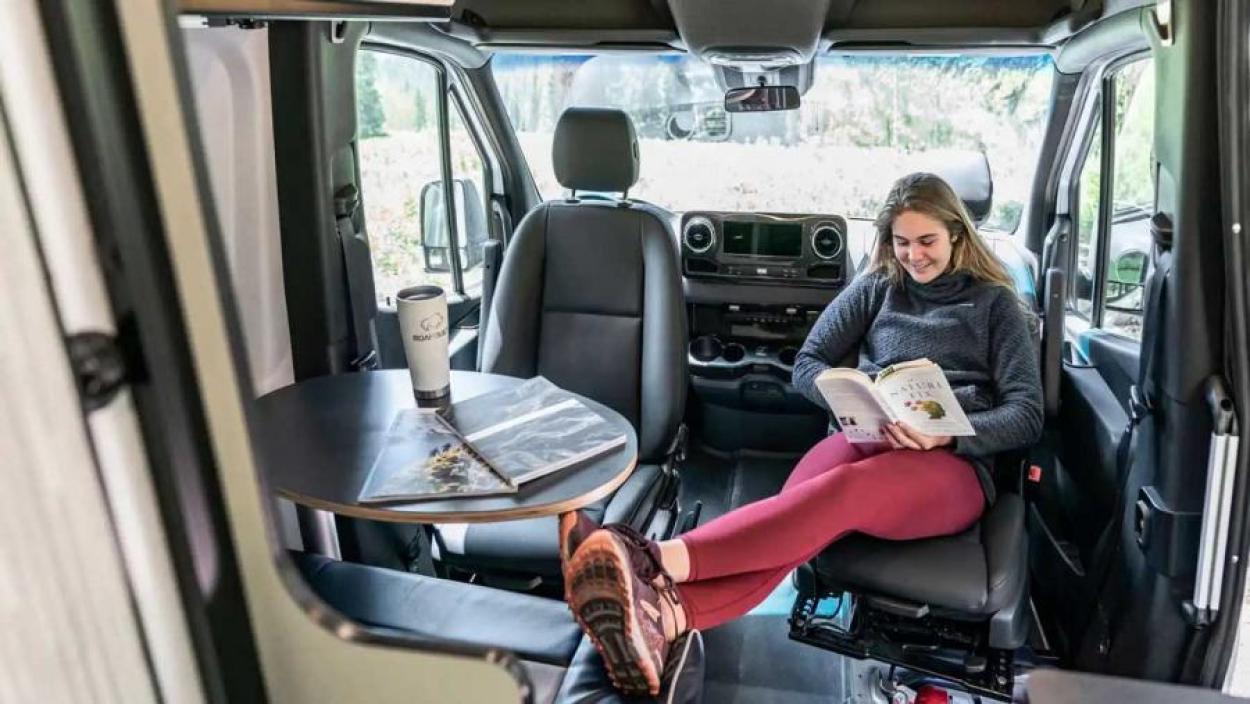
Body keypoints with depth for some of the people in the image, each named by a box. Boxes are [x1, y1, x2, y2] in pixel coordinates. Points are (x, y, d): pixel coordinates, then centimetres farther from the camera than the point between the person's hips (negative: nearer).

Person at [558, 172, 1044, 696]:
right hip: (867, 441, 3)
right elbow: (807, 366, 12)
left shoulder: (995, 303, 14)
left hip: (953, 467, -2)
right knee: (799, 509, -35)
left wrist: (948, 434, -15)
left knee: (845, 490, -38)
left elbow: (1027, 414, 6)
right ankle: (663, 616, -60)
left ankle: (659, 561, -58)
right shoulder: (876, 288, 19)